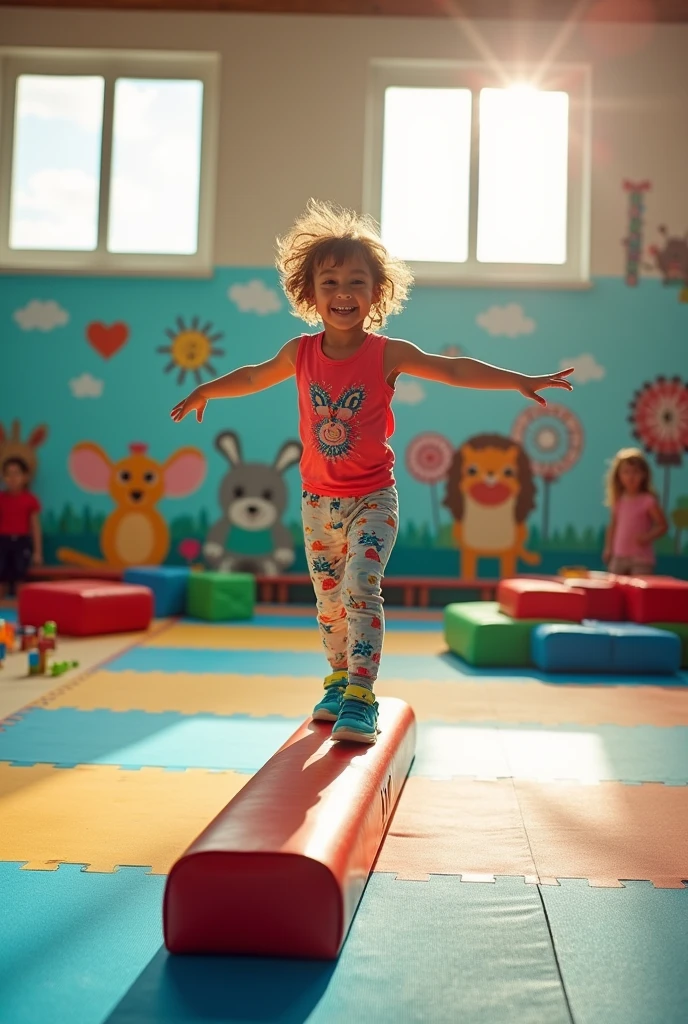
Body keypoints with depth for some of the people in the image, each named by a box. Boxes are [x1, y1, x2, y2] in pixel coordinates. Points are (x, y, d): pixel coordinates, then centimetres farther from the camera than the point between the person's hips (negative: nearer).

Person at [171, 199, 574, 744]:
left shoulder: (388, 353, -10)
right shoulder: (301, 353, -1)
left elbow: (453, 369, -14)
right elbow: (254, 376, 17)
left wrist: (520, 380, -22)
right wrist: (204, 392, 29)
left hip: (373, 499, -4)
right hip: (319, 500, 4)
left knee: (361, 588, -19)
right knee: (329, 600, 13)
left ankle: (360, 698, -17)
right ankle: (341, 680, 32)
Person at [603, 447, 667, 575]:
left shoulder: (648, 501, -8)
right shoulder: (619, 501, 7)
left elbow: (663, 525, -5)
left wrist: (648, 537, -21)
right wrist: (608, 549, 10)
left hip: (641, 559, -5)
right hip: (618, 557, 5)